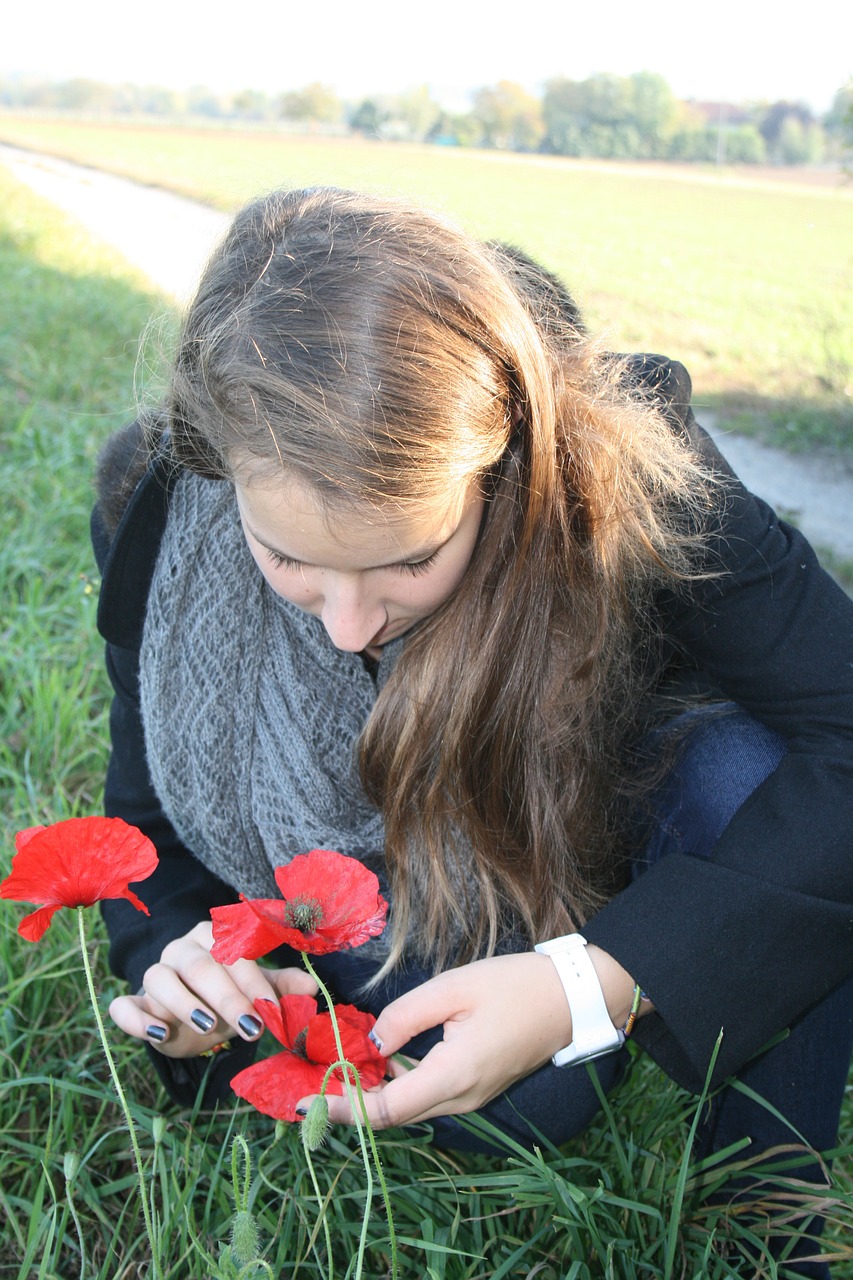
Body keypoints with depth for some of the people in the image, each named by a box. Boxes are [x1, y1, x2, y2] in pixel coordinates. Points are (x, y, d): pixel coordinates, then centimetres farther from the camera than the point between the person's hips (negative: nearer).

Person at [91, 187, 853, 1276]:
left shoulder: (620, 475, -32)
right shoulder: (158, 511, -22)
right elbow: (149, 816, -7)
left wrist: (598, 982, -44)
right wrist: (178, 963, -30)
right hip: (370, 937, 0)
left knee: (747, 773, -34)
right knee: (510, 1110, -31)